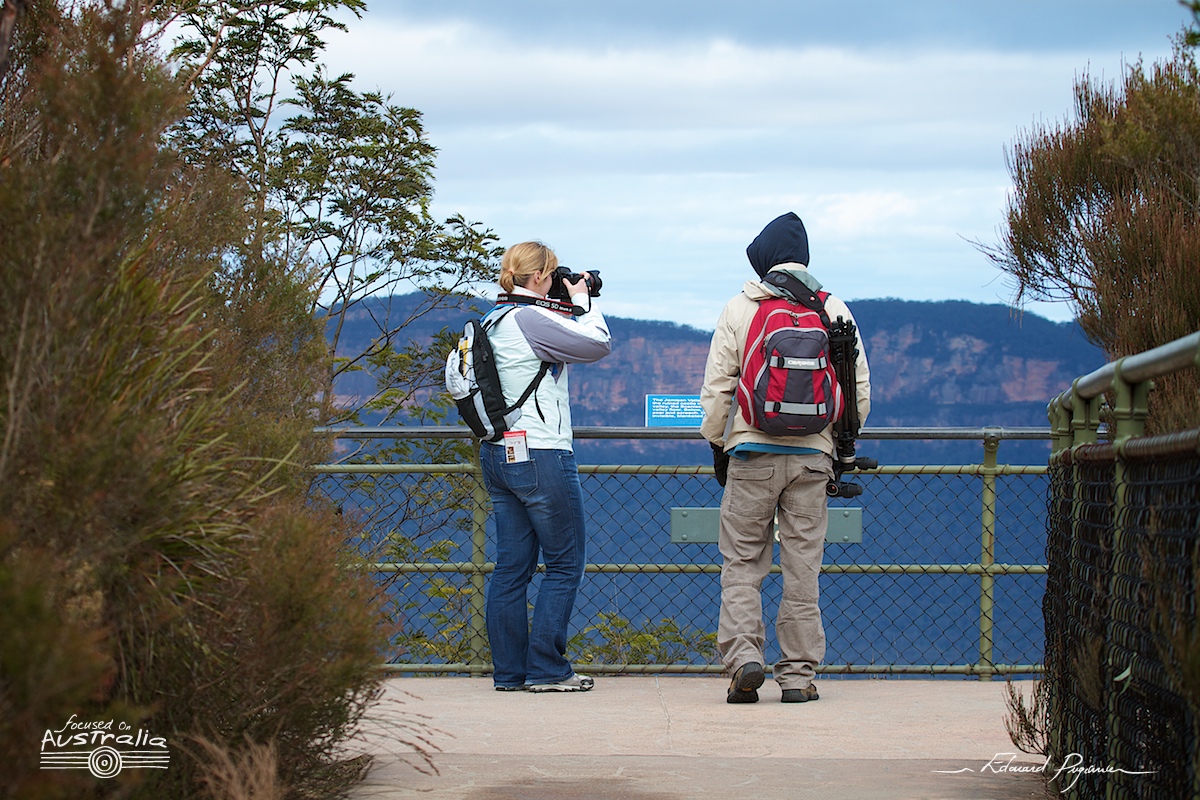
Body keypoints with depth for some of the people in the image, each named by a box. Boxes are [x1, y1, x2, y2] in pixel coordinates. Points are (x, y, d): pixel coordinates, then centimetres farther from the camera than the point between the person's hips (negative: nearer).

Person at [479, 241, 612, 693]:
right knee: (565, 563, -1)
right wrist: (583, 302, 1)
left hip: (498, 454, 9)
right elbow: (598, 344, -14)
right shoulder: (531, 319, -15)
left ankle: (509, 670, 10)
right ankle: (546, 669, -2)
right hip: (540, 453, -9)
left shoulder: (495, 320, 14)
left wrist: (564, 310, 13)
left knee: (512, 565, 9)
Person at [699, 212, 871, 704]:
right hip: (812, 456, 1)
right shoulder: (834, 310, 4)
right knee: (802, 567, 5)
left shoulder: (739, 310, -1)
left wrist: (717, 444, 12)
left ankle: (743, 656, -11)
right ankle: (798, 673, 5)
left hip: (752, 453, -1)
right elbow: (859, 389, 4)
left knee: (742, 563, 5)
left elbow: (716, 386, 0)